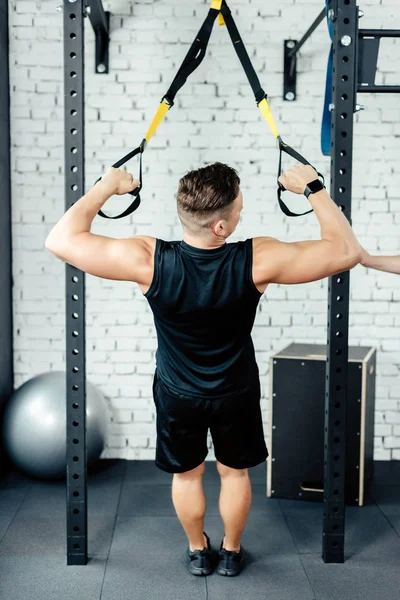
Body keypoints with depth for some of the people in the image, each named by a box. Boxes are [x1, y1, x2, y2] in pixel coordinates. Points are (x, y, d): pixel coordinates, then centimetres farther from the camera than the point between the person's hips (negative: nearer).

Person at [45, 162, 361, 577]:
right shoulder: (258, 261, -32)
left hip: (177, 394, 0)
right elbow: (347, 251, -23)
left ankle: (198, 551, 41)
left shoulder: (148, 261, -31)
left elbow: (61, 240, -23)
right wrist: (313, 188, -15)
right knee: (234, 472, 24)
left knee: (186, 474, 24)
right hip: (236, 392, 0)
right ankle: (231, 552, 41)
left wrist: (105, 187, -12)